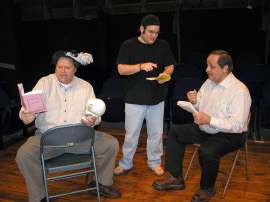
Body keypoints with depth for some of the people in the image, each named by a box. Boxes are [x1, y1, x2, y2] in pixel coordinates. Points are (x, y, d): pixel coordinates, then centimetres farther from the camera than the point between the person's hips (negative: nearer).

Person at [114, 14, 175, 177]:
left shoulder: (163, 45, 7)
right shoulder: (129, 45, -2)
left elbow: (170, 66, 12)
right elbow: (121, 69, -9)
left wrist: (165, 74, -11)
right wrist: (141, 66, -23)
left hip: (157, 98, 3)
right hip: (135, 99, -2)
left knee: (156, 133, 11)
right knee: (131, 133, 6)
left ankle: (155, 162, 29)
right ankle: (126, 163, 24)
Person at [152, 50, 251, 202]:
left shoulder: (239, 90, -21)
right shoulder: (209, 83, 5)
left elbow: (237, 125, -27)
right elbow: (199, 108, 14)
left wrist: (209, 120, -35)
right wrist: (194, 102, -10)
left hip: (230, 135, -8)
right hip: (205, 129, 8)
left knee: (207, 151, -35)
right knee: (175, 132, 5)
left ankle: (207, 188, -4)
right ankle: (175, 177, 8)